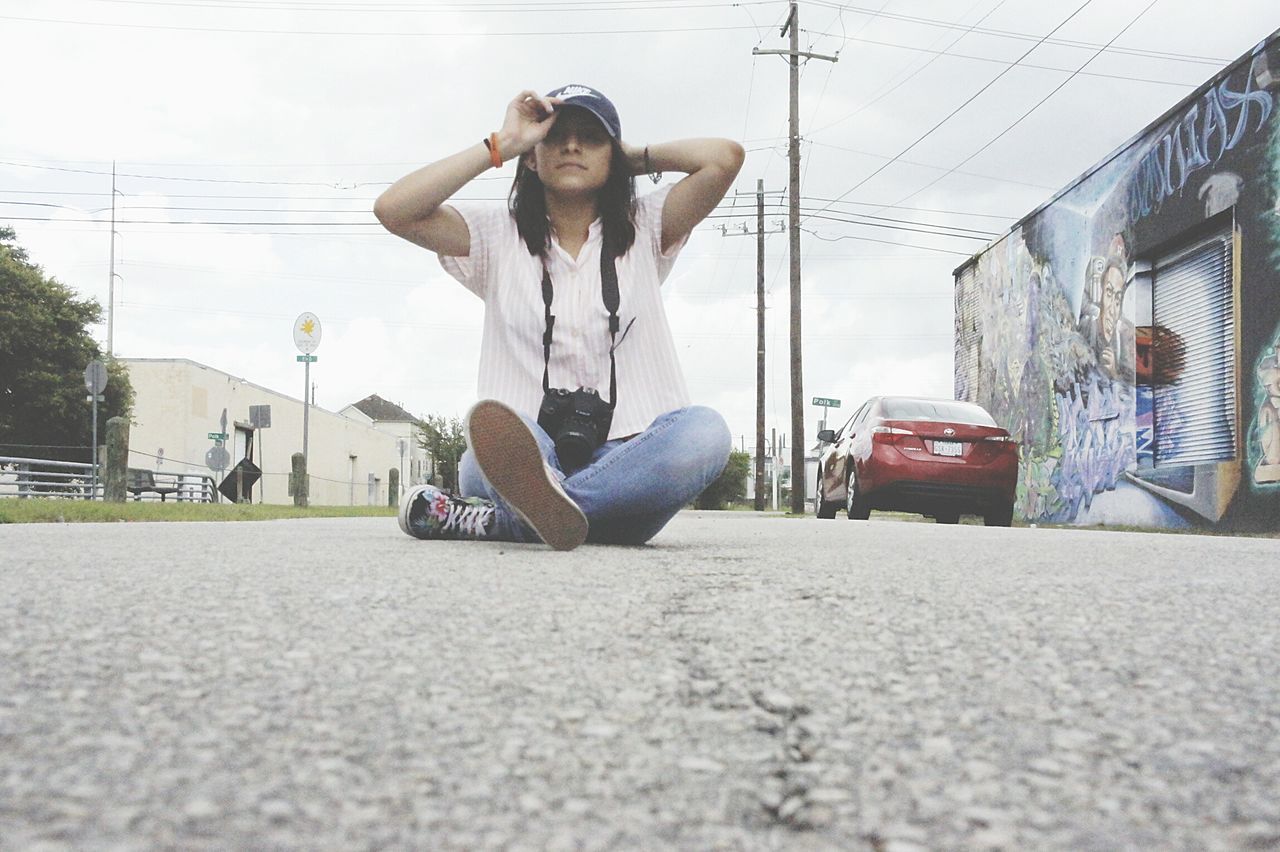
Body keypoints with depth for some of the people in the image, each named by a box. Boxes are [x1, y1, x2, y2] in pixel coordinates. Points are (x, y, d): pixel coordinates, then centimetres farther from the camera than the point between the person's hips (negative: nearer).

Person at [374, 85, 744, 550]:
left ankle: (495, 519, -34)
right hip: (524, 449, -1)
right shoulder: (497, 235, 13)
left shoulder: (643, 227, 14)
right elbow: (393, 210, -2)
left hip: (626, 460, 2)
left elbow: (725, 158, -2)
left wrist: (637, 155, 14)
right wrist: (502, 144, 1)